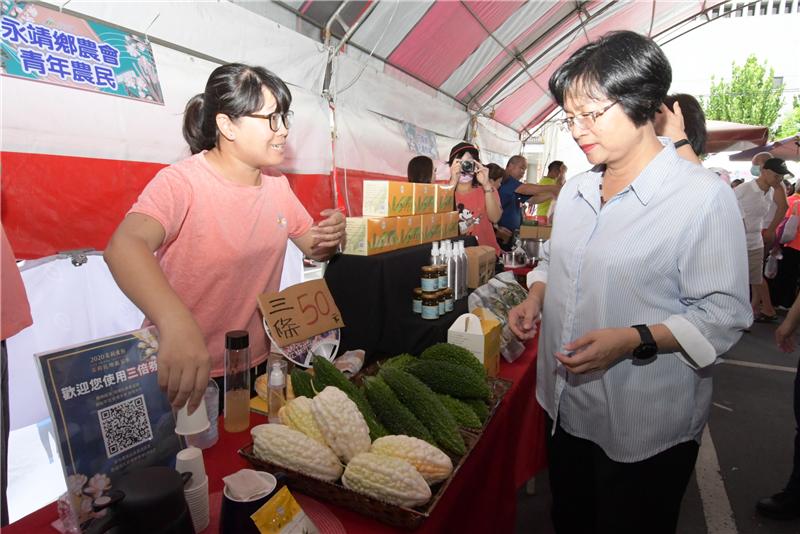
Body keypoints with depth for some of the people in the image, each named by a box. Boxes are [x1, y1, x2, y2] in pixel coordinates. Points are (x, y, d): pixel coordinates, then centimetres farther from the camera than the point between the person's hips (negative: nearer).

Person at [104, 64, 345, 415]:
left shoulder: (277, 184, 2)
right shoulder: (182, 181, -19)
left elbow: (312, 246, 11)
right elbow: (124, 247, -36)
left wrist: (330, 237, -14)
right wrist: (177, 323, -54)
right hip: (182, 373, -6)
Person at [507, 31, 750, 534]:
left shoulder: (704, 196, -17)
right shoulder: (575, 190, 4)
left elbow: (724, 313, -16)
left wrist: (633, 340, -29)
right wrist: (535, 298, -3)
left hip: (646, 428, -5)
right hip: (566, 406, 6)